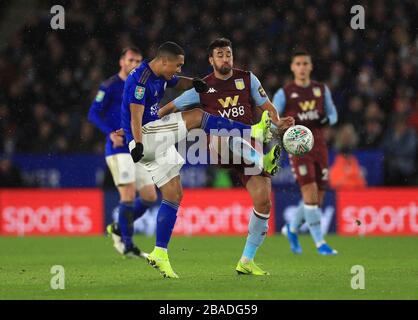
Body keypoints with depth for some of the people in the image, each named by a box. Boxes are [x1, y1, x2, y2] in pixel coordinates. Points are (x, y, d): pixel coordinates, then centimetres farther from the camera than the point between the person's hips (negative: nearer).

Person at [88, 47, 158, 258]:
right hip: (119, 149, -7)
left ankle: (118, 229, 22)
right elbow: (93, 114, -8)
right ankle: (127, 246, -6)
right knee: (128, 195, -14)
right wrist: (111, 133, -21)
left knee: (150, 196, 5)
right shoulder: (110, 86, -5)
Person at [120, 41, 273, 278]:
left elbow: (178, 82, 33)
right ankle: (254, 132, -5)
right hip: (145, 137, -10)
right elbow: (135, 116, -23)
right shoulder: (140, 79, -15)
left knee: (174, 196, 6)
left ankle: (160, 254, 6)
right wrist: (138, 144, -33)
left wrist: (194, 83, 11)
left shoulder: (162, 76, 13)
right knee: (196, 116, -11)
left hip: (158, 142, 10)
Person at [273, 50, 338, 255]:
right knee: (310, 191, -15)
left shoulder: (322, 89, 10)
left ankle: (292, 229, 32)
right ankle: (319, 242, -11)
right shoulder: (284, 93, 0)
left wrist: (325, 120, -7)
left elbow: (332, 114, 17)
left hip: (319, 146, 5)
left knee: (319, 196, 6)